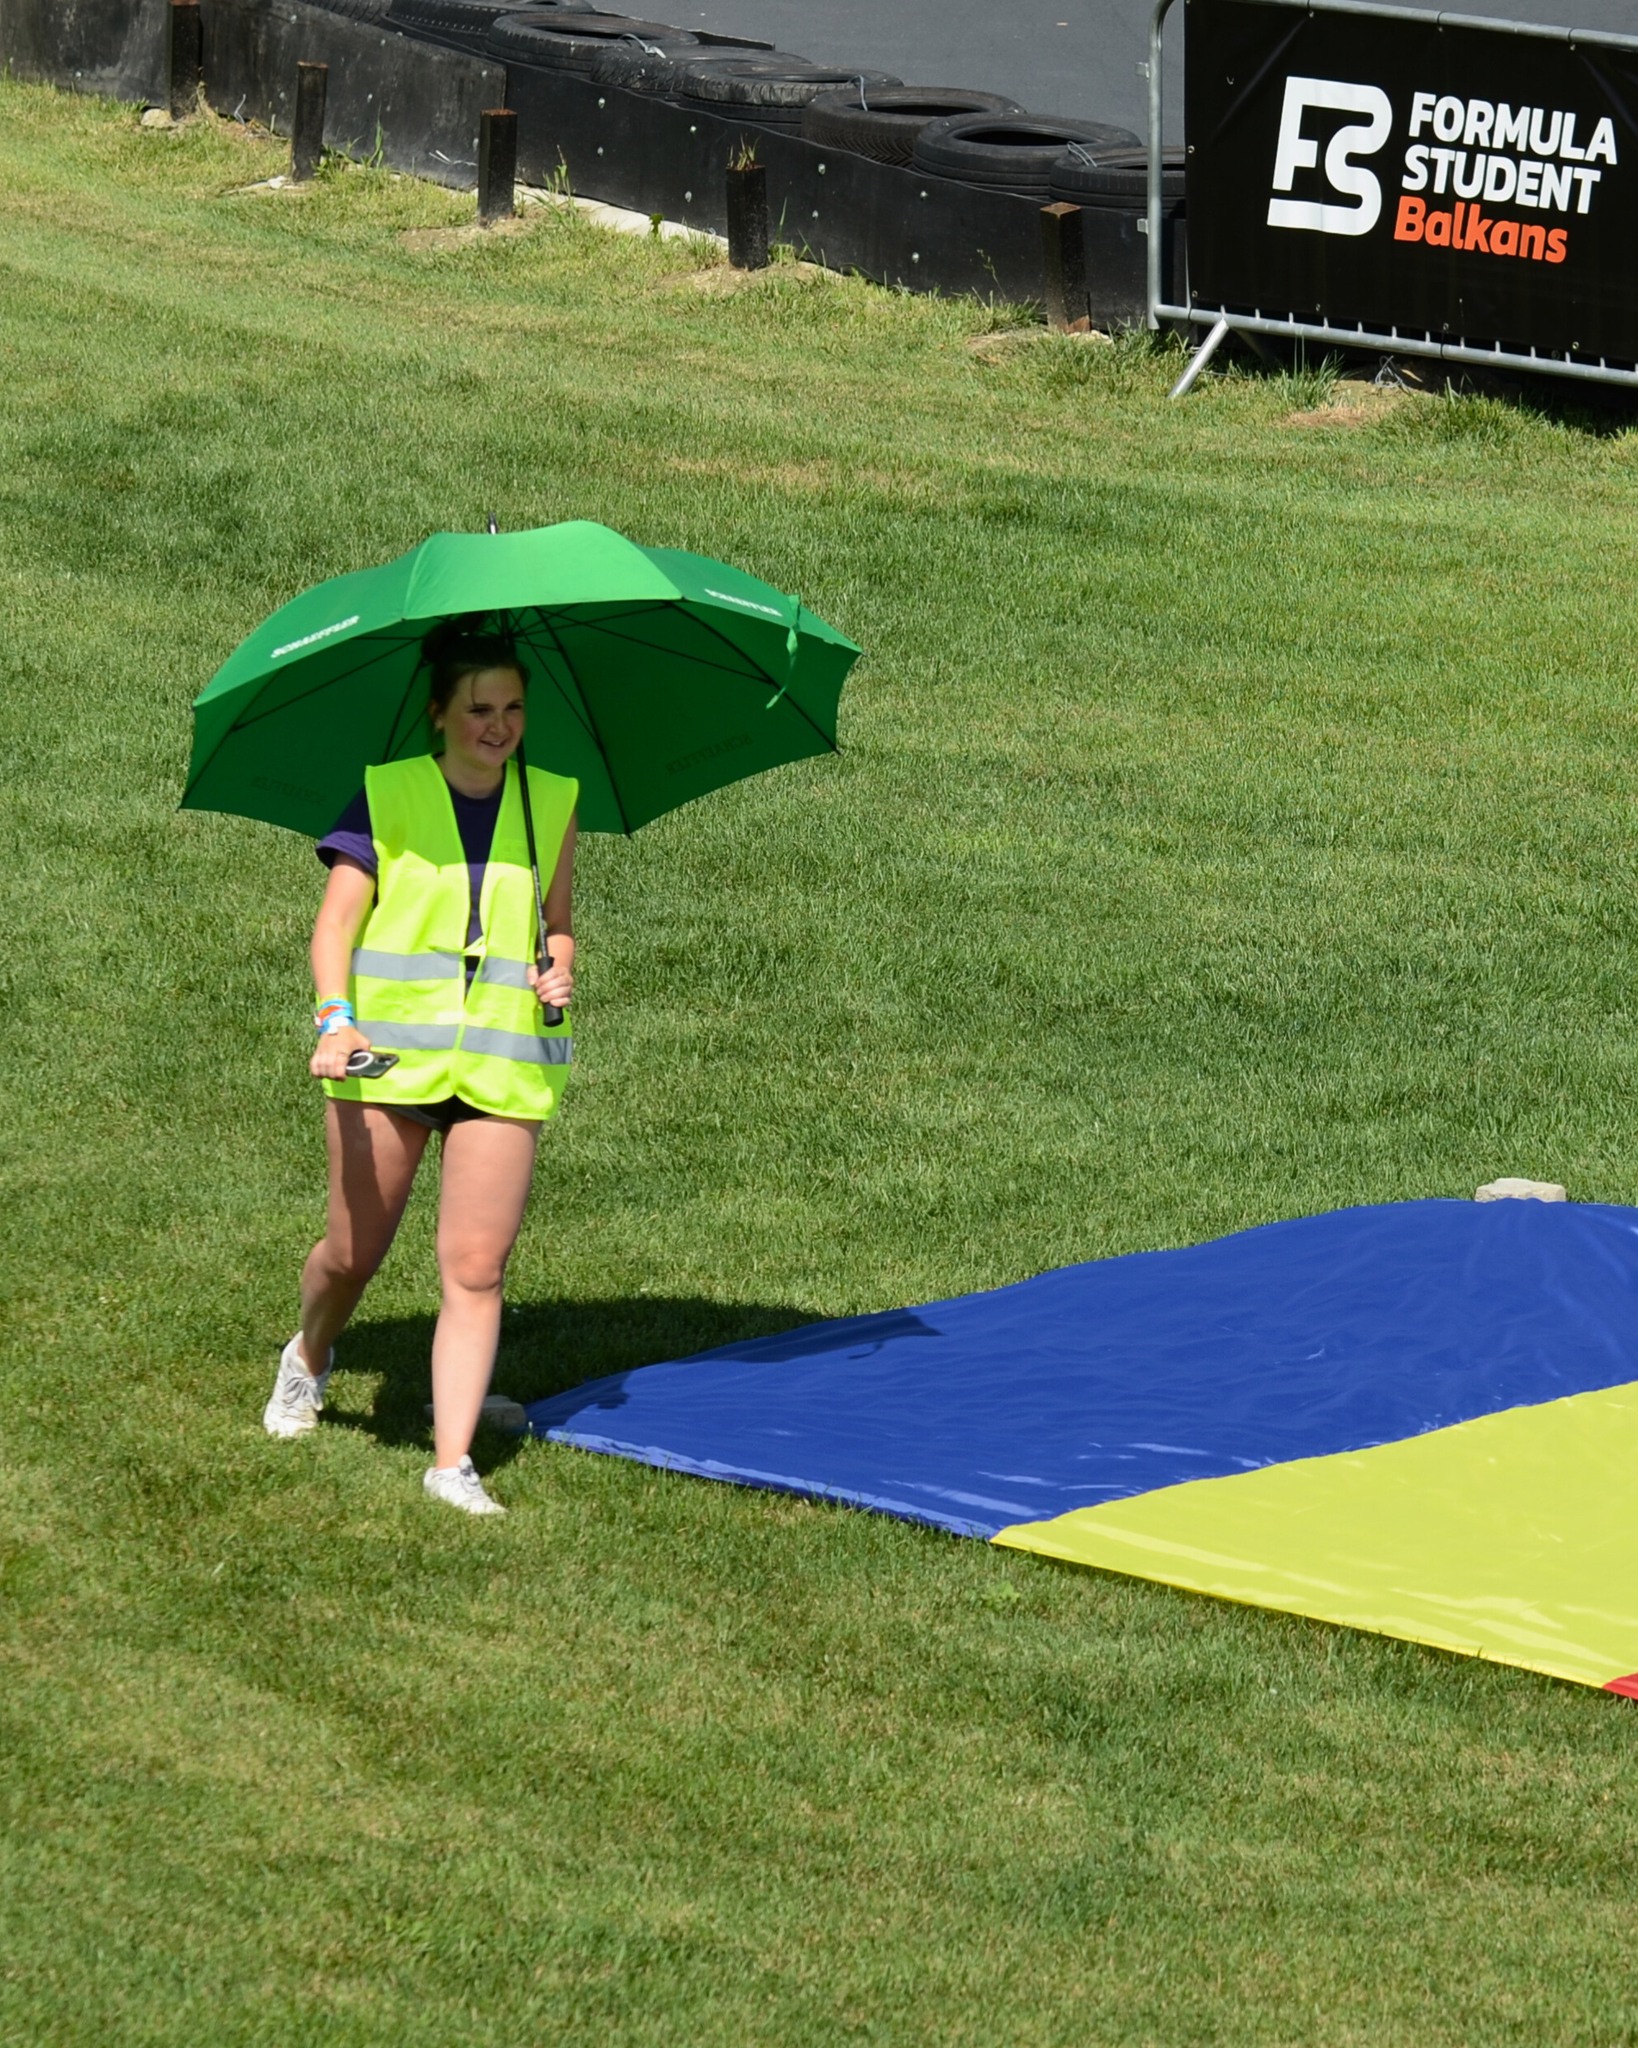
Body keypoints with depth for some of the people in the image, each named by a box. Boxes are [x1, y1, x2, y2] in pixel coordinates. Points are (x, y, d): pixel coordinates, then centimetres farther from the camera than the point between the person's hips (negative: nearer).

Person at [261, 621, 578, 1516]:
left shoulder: (551, 804, 9)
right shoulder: (386, 796, 0)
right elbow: (336, 921, -5)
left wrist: (559, 973, -4)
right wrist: (335, 1017, -21)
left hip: (504, 1065, 1)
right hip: (388, 1055, -1)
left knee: (475, 1268, -8)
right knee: (352, 1254, 9)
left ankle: (452, 1462, -5)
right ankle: (309, 1359, 42)